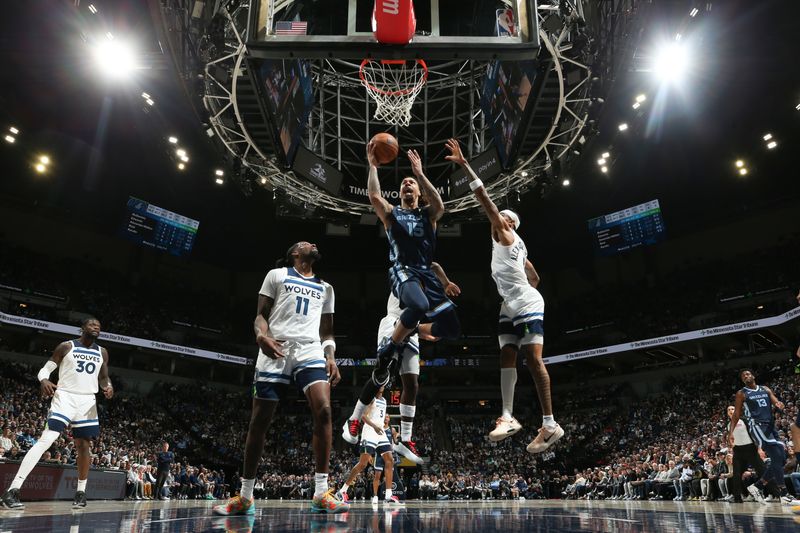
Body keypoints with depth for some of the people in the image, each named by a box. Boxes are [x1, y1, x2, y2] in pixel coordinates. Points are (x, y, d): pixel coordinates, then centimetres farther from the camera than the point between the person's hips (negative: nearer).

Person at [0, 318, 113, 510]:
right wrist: (44, 380, -22)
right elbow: (46, 369, 1)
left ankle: (81, 491, 19)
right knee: (45, 441, -17)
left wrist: (108, 386, -6)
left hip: (88, 401, 4)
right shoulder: (66, 346, -1)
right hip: (65, 397, -4)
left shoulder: (102, 352, 10)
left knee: (84, 446, 7)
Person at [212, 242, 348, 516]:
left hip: (310, 351, 2)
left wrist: (330, 356, 2)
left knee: (323, 410, -20)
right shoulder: (277, 275, 13)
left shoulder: (325, 288, 23)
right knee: (259, 421, 2)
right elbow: (260, 315, 6)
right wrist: (262, 336, -16)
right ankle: (245, 497, 16)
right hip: (275, 352, -2)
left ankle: (321, 494, -15)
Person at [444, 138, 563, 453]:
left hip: (528, 305, -10)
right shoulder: (513, 247, 23)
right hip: (511, 308, 10)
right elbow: (534, 277, 29)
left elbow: (485, 199, -13)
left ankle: (550, 424, -11)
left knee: (533, 359, -13)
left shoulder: (507, 236, -3)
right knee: (506, 358, -1)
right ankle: (508, 417, -3)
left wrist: (464, 164, -15)